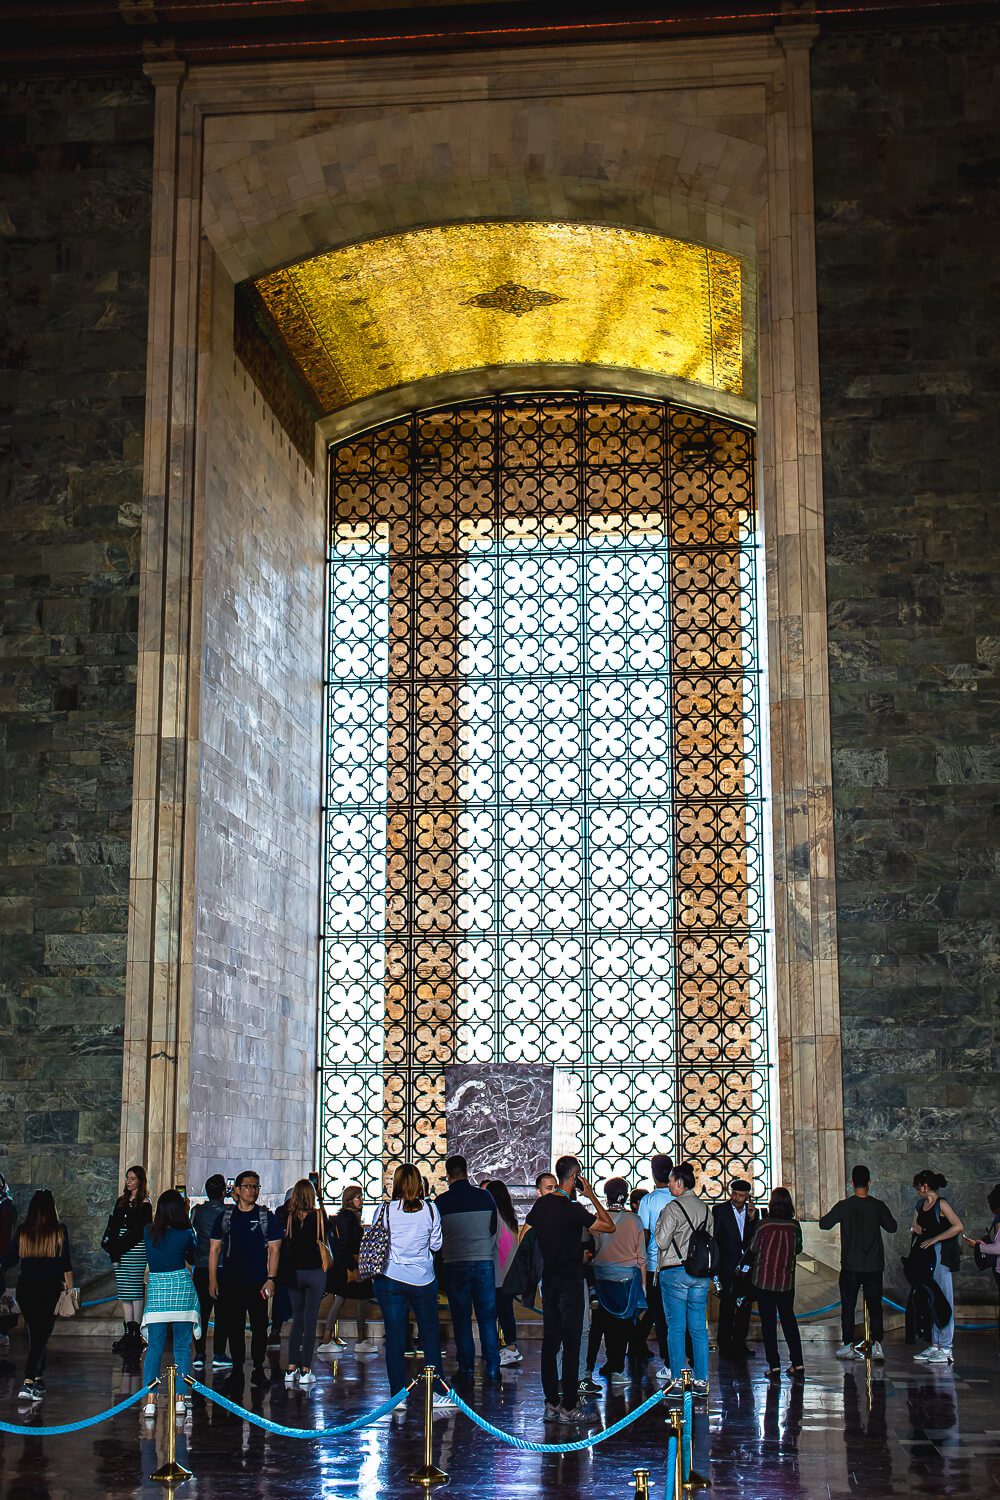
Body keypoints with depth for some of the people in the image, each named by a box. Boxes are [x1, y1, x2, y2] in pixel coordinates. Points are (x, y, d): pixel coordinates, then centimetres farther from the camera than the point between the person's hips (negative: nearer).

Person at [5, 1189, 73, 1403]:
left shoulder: (22, 1231, 0)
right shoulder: (59, 1230, -6)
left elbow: (10, 1259, 5)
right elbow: (65, 1263, -5)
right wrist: (70, 1288, 4)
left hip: (26, 1288, 3)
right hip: (50, 1289, -3)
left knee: (35, 1335, 17)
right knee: (42, 1336, -3)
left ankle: (37, 1380, 25)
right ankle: (28, 1383, -16)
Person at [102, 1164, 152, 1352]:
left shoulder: (144, 1204, -4)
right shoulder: (122, 1201, 16)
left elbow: (140, 1231, -10)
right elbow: (113, 1225, 13)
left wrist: (119, 1247, -11)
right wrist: (112, 1247, -1)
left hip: (135, 1250, -7)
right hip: (120, 1251, 7)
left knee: (135, 1291, -7)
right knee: (123, 1292, 6)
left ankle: (136, 1335, -5)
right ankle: (128, 1332, 10)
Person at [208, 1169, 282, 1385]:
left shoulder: (267, 1217, 4)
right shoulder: (225, 1217, 9)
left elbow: (274, 1249, 1)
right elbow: (214, 1249, 10)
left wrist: (271, 1279, -10)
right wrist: (212, 1279, 2)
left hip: (258, 1282, -2)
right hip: (230, 1282, 2)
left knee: (259, 1327, -2)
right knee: (233, 1328, 5)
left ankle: (258, 1369, 7)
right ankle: (237, 1369, 14)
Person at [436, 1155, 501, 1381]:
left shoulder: (442, 1202, -7)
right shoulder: (485, 1197, -1)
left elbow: (435, 1236, 4)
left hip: (455, 1264, -2)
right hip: (485, 1262, 2)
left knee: (461, 1318, 6)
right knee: (487, 1317, 7)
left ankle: (467, 1369, 6)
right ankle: (492, 1368, 6)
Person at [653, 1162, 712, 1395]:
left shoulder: (672, 1208, -10)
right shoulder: (706, 1209, 11)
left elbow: (662, 1242, -11)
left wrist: (658, 1224, 4)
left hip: (674, 1271, -6)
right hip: (701, 1271, 6)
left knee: (676, 1327, -1)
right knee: (699, 1327, 6)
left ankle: (677, 1379, 0)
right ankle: (701, 1380, 6)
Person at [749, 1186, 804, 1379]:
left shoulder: (764, 1225, -14)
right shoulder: (794, 1225, -6)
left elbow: (753, 1249, -2)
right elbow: (798, 1249, 8)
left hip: (764, 1281, -3)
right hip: (787, 1282, 3)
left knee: (768, 1322, 4)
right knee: (788, 1319, 16)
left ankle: (774, 1365, 0)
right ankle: (797, 1363, 14)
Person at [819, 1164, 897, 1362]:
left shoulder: (844, 1206, -10)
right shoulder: (878, 1206, -6)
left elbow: (824, 1224, -1)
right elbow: (892, 1227, 9)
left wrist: (822, 1216, 20)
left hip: (850, 1266, -1)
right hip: (874, 1266, 1)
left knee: (848, 1306, 8)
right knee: (875, 1306, 8)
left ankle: (848, 1345, 8)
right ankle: (877, 1345, 5)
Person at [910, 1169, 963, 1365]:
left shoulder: (941, 1205, -9)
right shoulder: (920, 1206, 15)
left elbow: (958, 1226, -20)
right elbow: (915, 1229, 23)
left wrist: (934, 1239, -19)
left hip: (940, 1255, -8)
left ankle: (946, 1349, -5)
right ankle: (935, 1345, 14)